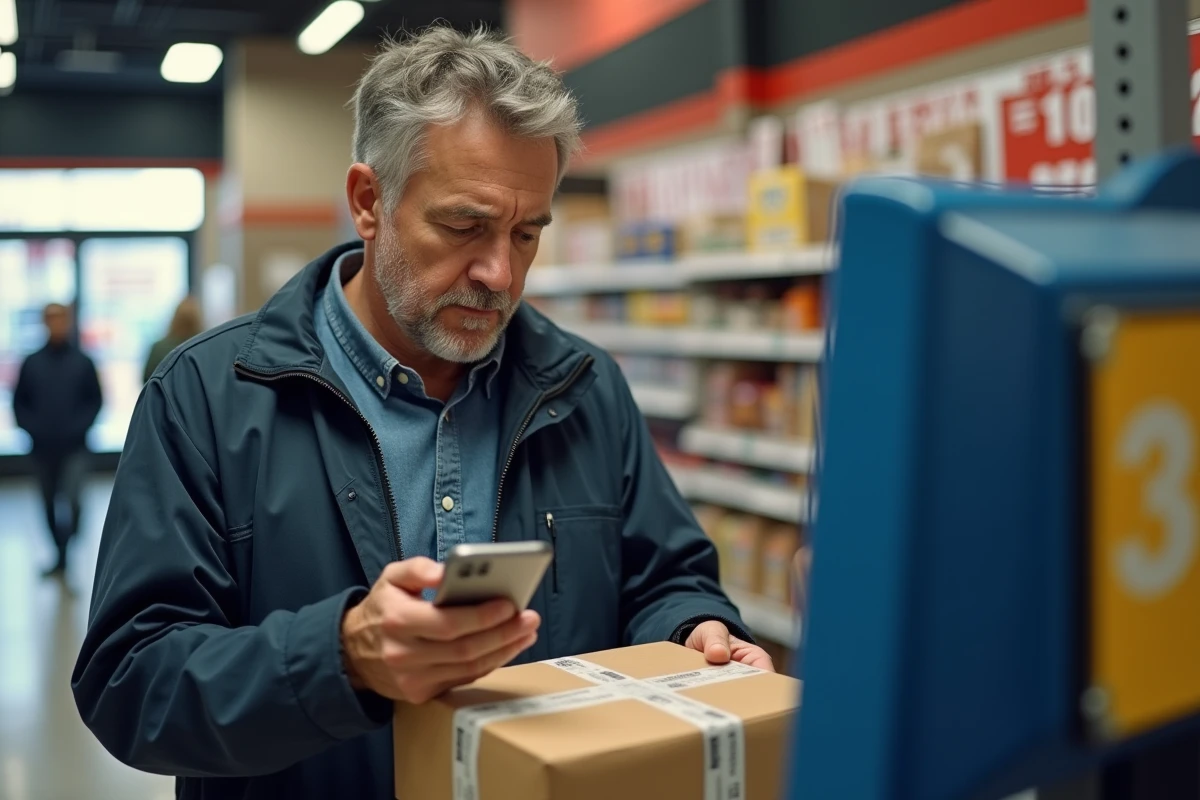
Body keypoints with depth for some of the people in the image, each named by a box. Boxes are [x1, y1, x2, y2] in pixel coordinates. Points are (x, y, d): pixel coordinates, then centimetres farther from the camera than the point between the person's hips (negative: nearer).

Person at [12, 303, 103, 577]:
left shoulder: (82, 363, -1)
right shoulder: (31, 364, 4)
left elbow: (95, 400, 2)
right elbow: (19, 402, 8)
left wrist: (80, 426, -11)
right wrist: (30, 427, -7)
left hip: (74, 447, -2)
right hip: (42, 447, 3)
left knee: (72, 499, -18)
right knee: (50, 505, 12)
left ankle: (64, 553, -4)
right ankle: (61, 556, 26)